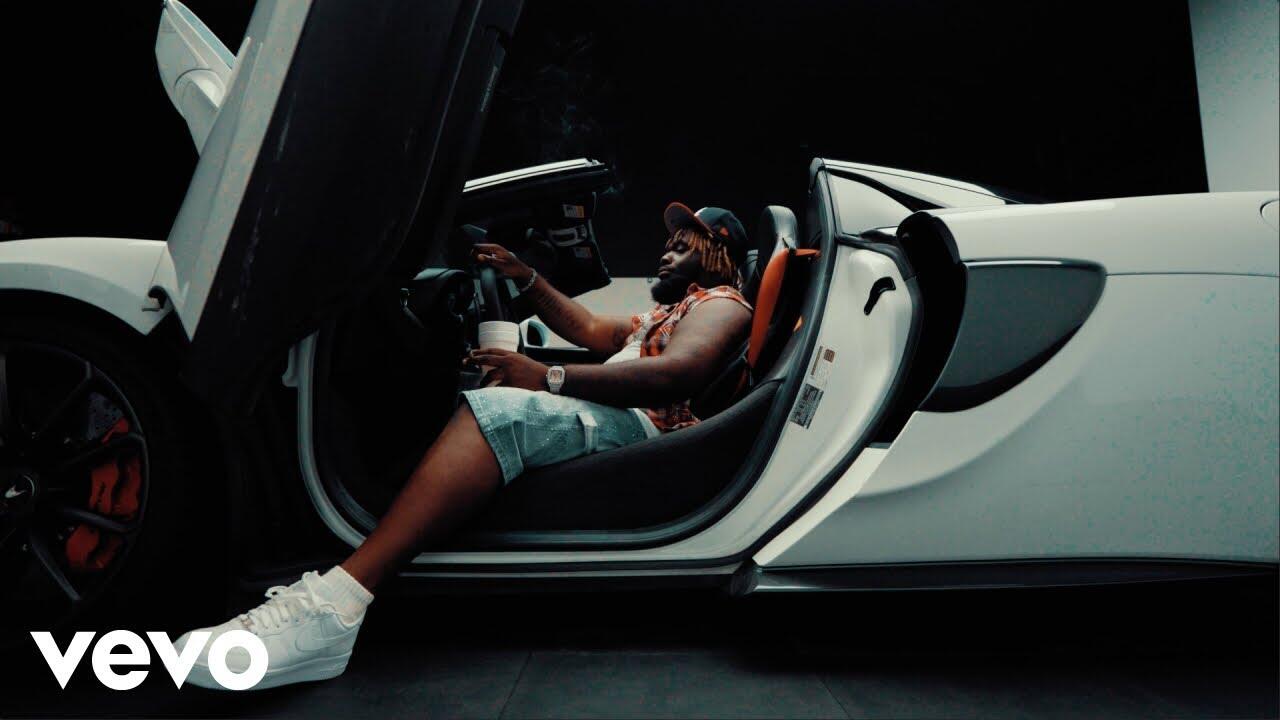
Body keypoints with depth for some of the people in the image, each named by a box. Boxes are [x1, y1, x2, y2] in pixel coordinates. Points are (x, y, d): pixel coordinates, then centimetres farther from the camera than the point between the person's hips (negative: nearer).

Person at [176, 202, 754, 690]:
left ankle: (333, 605, -48)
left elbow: (678, 374, -17)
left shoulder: (720, 303, 5)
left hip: (634, 424, -11)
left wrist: (549, 378, -26)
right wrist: (525, 277, 26)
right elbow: (588, 330, 37)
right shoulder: (672, 309, 37)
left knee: (496, 410, -35)